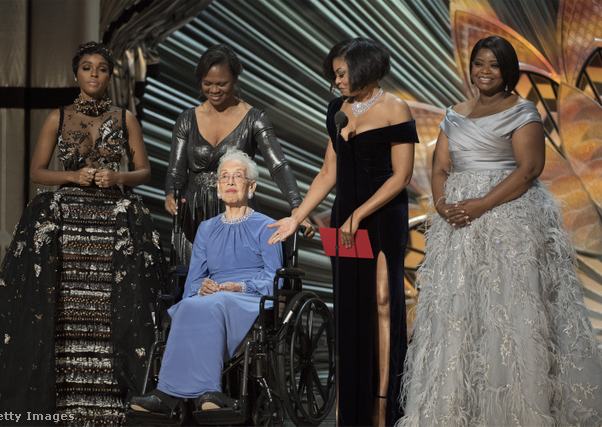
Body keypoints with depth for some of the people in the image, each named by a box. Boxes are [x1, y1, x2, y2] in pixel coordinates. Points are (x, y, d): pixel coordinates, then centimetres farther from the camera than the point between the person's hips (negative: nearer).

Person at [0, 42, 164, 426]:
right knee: (64, 311, -7)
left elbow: (144, 171, 10)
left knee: (110, 313, -9)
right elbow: (37, 172, 8)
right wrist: (74, 176, -9)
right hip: (65, 218, 0)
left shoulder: (125, 119, 10)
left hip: (116, 221, 0)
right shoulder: (58, 118, 10)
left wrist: (116, 177, -9)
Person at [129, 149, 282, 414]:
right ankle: (209, 392, -48)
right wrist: (202, 287, -8)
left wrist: (241, 287, -17)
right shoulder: (207, 228, 26)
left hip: (251, 303, -3)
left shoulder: (265, 227, 13)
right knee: (190, 305, -35)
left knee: (211, 305, -38)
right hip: (211, 299, 3)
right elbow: (193, 278, 17)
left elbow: (273, 278, 2)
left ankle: (170, 393, -46)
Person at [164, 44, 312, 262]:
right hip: (195, 219, 2)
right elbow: (176, 170, 3)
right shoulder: (187, 120, 6)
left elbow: (279, 165, -15)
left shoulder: (254, 119, -3)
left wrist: (297, 209, -29)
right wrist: (171, 195, -20)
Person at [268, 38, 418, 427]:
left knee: (381, 303, -3)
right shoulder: (339, 110, 10)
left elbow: (401, 176, -11)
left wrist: (359, 216, -16)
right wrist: (296, 219, 6)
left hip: (383, 218, -6)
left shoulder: (394, 111, -9)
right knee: (350, 307, 7)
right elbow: (329, 172, 11)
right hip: (346, 218, 6)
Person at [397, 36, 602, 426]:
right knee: (457, 311, 5)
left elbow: (530, 168, -11)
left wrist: (481, 205, -19)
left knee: (508, 310, -6)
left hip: (509, 218, -6)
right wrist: (441, 203, -9)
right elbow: (441, 168, 12)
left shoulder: (522, 112, -1)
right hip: (458, 224, 6)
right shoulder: (455, 115, 17)